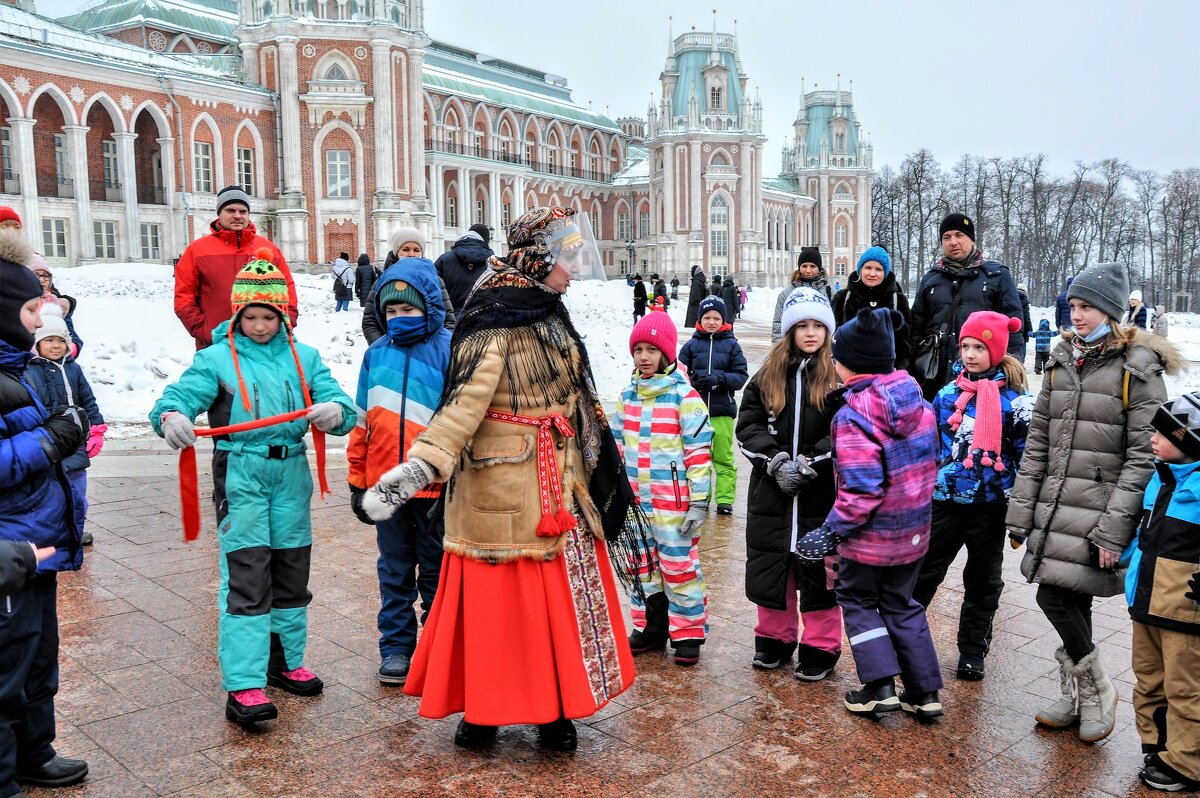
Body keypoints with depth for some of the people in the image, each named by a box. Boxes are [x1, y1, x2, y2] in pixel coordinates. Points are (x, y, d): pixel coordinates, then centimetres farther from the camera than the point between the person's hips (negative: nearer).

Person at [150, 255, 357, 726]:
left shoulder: (304, 357, 6)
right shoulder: (216, 358, -2)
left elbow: (338, 402, -4)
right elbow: (180, 395, -14)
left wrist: (334, 412, -29)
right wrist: (171, 417, -38)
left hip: (291, 474, 4)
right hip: (241, 476, -4)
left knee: (291, 574, 15)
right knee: (246, 579, -7)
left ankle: (285, 661, 33)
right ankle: (243, 685, -1)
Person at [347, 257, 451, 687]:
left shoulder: (449, 350, -8)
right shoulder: (376, 353, 5)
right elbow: (363, 422, 11)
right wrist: (358, 481, 11)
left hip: (435, 486, -4)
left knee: (437, 570, 12)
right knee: (394, 569, 15)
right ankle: (396, 645, 29)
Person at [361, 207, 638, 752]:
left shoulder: (553, 318, 12)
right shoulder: (492, 324, -14)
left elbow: (575, 400, 22)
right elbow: (463, 405, -25)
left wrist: (599, 459, 29)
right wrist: (416, 468, -37)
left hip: (560, 486, 7)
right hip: (503, 488, -7)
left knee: (564, 594, 12)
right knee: (498, 597, 2)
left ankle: (555, 707, 26)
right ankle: (481, 711, 19)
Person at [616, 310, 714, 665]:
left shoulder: (684, 396, -10)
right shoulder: (627, 395, 8)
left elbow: (699, 450, -11)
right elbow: (618, 444, 16)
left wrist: (698, 501, -13)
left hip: (673, 500, -6)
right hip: (635, 499, 6)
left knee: (679, 565, 2)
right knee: (642, 564, 14)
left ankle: (688, 633, 15)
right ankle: (650, 627, 28)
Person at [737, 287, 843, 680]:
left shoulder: (841, 375, -3)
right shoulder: (767, 375, 7)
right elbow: (747, 427, 2)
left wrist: (809, 464, -17)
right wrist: (776, 459, -12)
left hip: (823, 493, -3)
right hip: (771, 491, 3)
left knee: (820, 569, 4)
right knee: (769, 566, 12)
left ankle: (820, 648, 20)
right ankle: (774, 638, 30)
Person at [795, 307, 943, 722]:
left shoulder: (853, 417, -24)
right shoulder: (918, 403, 0)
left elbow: (860, 490, -27)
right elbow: (929, 462, 10)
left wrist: (832, 531, -18)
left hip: (871, 535, -7)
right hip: (914, 530, 7)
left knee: (857, 598, 15)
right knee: (901, 602, 21)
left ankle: (879, 687, 11)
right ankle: (924, 691, 23)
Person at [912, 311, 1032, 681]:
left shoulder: (1015, 399, -7)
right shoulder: (948, 393, 4)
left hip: (989, 507, -2)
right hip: (943, 501, 2)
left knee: (983, 582, 13)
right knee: (922, 573, 9)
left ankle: (972, 651, 27)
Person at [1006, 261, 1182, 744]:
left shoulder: (1138, 369, -7)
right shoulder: (1061, 361, 11)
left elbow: (1143, 456, -11)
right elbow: (1038, 440, 11)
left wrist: (1113, 529, -16)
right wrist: (1022, 510, 8)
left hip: (1099, 506, -5)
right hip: (1055, 504, 5)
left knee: (1055, 597, -9)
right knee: (1070, 604, 10)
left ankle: (1096, 689, 15)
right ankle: (1075, 699, 26)